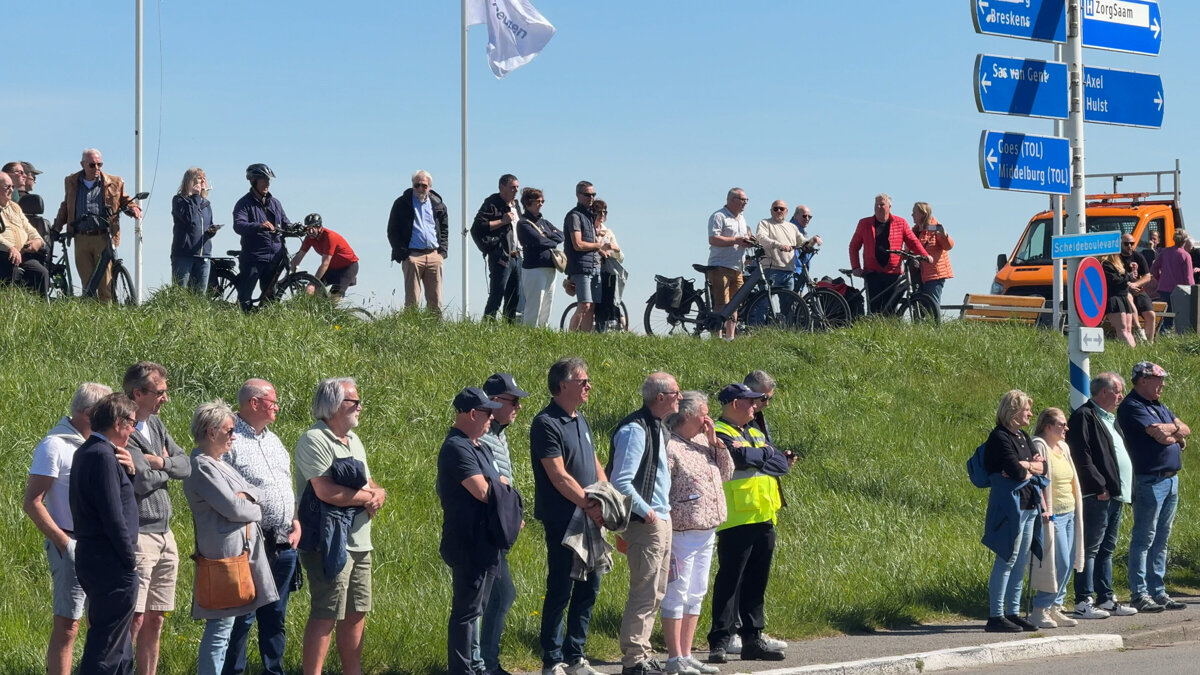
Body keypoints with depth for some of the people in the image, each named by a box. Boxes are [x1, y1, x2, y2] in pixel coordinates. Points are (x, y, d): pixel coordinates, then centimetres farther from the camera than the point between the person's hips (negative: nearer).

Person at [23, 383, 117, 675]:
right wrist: (65, 543, -16)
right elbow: (32, 503, -12)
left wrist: (128, 468, -10)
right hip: (72, 545, -7)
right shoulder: (55, 445, -10)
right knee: (67, 625, -6)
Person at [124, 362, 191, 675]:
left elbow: (185, 466, 10)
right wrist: (166, 469, -1)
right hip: (137, 534, -9)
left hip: (164, 534, 9)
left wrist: (161, 463, -10)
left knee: (155, 619, 11)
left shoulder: (155, 423, 14)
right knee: (134, 618, -12)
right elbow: (142, 481, -22)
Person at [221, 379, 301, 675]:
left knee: (276, 616, 13)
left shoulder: (273, 440, 17)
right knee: (242, 616, -5)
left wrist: (296, 524, 11)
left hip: (284, 546, 8)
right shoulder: (230, 441, -11)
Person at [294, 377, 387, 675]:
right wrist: (369, 496, -10)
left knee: (356, 614, 13)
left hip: (359, 543, 9)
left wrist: (378, 494, -5)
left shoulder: (353, 440, 16)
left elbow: (370, 484, 21)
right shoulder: (314, 440, -13)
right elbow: (326, 491, -24)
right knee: (325, 616, -8)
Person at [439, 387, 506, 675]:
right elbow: (483, 491, -24)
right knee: (466, 611, -6)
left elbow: (497, 487, 20)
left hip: (483, 543, 10)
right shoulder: (457, 448, -17)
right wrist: (500, 484, -3)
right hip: (468, 544, -10)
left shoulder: (477, 447, 15)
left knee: (474, 608, 16)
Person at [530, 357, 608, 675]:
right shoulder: (547, 424, -13)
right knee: (560, 591, -3)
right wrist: (590, 505, -16)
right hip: (562, 520, -8)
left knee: (588, 587, 12)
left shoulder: (580, 420, 14)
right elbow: (559, 477, -18)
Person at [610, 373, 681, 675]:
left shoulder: (659, 428, 14)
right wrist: (645, 511, -18)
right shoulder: (635, 429, -17)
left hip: (662, 519, 10)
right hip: (645, 522, -10)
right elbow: (621, 481, -22)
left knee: (655, 592, 14)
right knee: (645, 593, -7)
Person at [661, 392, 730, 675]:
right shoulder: (669, 447, -14)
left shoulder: (703, 442, 12)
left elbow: (726, 473, 13)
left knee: (696, 595, 13)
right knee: (677, 595, -3)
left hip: (707, 533, 9)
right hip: (682, 533, -9)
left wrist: (715, 442, 1)